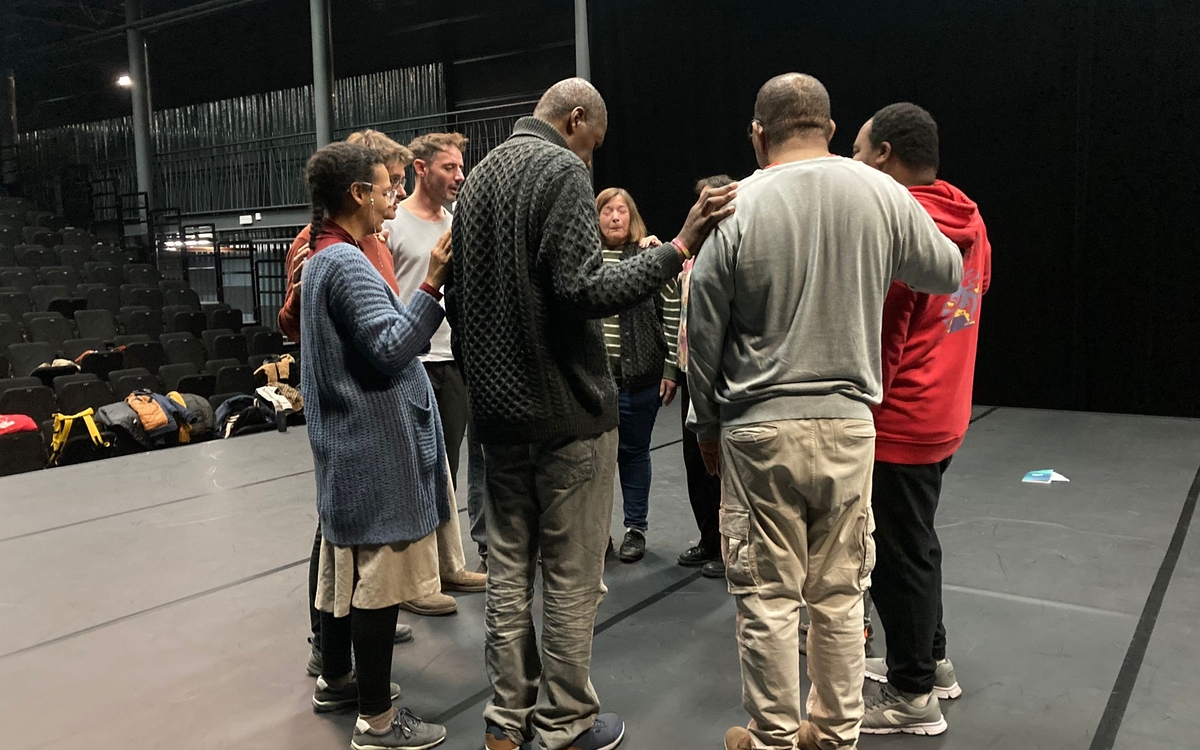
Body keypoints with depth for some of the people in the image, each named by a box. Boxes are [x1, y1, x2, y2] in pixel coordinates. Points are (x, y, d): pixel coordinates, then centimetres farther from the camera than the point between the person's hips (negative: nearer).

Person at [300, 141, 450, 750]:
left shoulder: (326, 256, 15)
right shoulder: (347, 263, -17)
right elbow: (390, 349, -24)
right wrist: (432, 286, -28)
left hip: (347, 441, 11)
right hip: (375, 444, -11)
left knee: (347, 565, 19)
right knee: (379, 577, -3)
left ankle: (336, 678, 34)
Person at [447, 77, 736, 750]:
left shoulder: (480, 176, 15)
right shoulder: (563, 171, -10)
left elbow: (458, 297, 17)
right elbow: (585, 288, -22)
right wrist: (680, 247, -23)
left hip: (499, 409, 8)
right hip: (566, 408, -8)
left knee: (509, 567, 14)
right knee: (572, 574, 4)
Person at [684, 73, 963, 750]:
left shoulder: (735, 208, -8)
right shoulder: (883, 194, -1)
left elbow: (704, 334, -2)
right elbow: (948, 274, 15)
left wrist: (708, 428, 11)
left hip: (759, 429, -3)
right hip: (850, 422, 3)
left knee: (769, 597, 7)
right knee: (839, 594, 14)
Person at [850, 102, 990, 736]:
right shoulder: (966, 221, 7)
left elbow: (875, 342, -22)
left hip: (896, 427, -9)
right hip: (942, 416, 9)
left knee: (897, 558, 4)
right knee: (917, 543, 22)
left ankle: (912, 697, 18)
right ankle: (931, 660, 37)